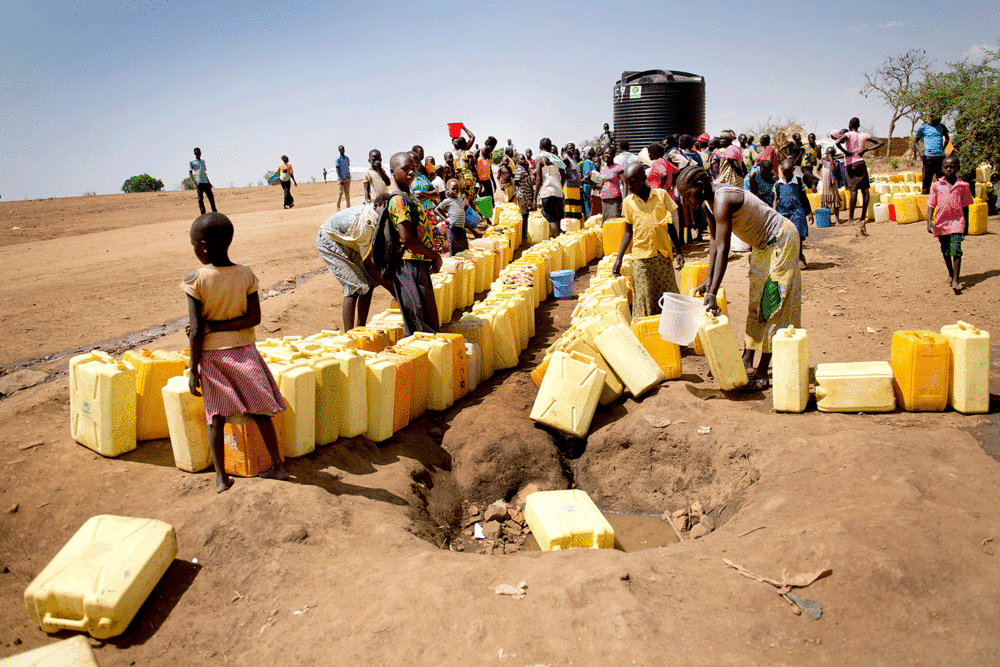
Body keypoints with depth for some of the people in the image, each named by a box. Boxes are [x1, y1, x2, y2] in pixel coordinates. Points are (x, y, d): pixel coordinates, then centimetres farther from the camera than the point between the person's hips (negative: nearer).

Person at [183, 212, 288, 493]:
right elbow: (254, 318, -7)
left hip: (211, 354, -2)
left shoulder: (195, 280, -13)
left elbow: (196, 330, -12)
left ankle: (221, 476, 12)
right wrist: (219, 326, -5)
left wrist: (194, 369, -5)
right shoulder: (246, 274, -4)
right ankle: (277, 465, 19)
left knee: (216, 416, 8)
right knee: (259, 410, 12)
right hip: (243, 351, 2)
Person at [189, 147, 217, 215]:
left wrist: (209, 182, 19)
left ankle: (214, 211, 8)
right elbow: (190, 173, -3)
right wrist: (195, 182, -15)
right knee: (200, 198, -9)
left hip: (206, 182, 6)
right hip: (199, 183, -6)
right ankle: (203, 212, -10)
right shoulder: (192, 162, 5)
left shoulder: (203, 161, 23)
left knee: (211, 196, 2)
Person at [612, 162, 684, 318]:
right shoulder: (628, 202, 4)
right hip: (640, 256, 0)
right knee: (643, 299, -3)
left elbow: (671, 226, 8)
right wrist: (619, 259, 4)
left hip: (663, 254, 0)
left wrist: (679, 251, 6)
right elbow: (628, 231, 10)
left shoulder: (661, 195, 2)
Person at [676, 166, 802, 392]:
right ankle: (748, 357, 24)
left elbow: (723, 250, -38)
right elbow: (715, 240, 1)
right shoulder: (707, 201, -3)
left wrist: (713, 294, -41)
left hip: (781, 241, -10)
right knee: (756, 302, 15)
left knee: (771, 305, -8)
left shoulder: (722, 200, -32)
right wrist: (708, 280, -5)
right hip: (764, 245, 10)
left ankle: (762, 373, -5)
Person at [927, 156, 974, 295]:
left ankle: (955, 280, -16)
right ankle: (951, 274, 37)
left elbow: (965, 206, 8)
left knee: (956, 251, -15)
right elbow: (931, 204, 3)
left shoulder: (963, 186, 3)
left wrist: (966, 225, 10)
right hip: (941, 223, 2)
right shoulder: (936, 185, 3)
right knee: (945, 251, 16)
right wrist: (929, 220, -10)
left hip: (957, 222, -2)